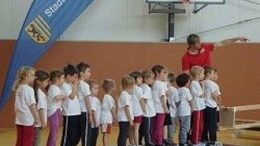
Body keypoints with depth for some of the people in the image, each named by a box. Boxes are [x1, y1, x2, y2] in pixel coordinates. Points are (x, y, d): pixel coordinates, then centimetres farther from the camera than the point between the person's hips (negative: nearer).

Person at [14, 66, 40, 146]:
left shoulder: (19, 88, 10)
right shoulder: (29, 89, -14)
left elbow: (17, 105, 13)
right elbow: (32, 105, -16)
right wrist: (37, 118, -9)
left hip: (19, 119, 8)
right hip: (28, 119, -8)